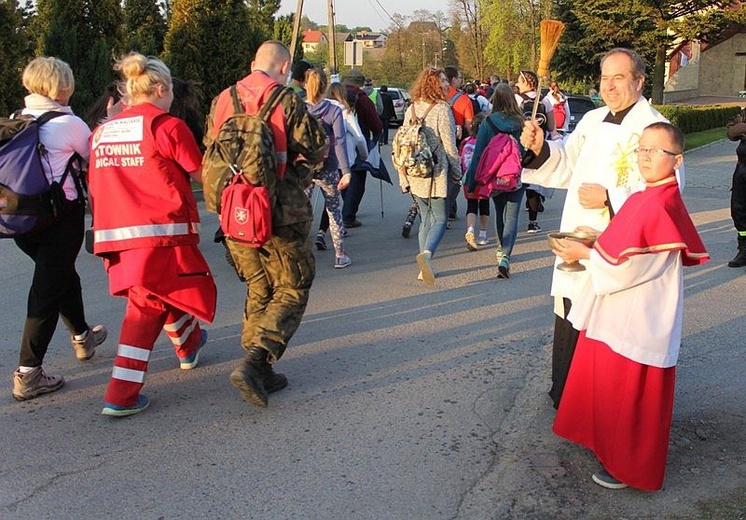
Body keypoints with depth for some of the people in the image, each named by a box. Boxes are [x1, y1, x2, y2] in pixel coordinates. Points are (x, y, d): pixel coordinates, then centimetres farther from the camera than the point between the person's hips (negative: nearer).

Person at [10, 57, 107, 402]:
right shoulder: (69, 123, -10)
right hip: (61, 215, -7)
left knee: (63, 275, 24)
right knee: (48, 289, -1)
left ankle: (82, 338, 45)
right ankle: (28, 374, -1)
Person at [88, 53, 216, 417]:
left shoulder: (102, 130, 12)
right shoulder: (168, 125, -6)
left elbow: (96, 183, 15)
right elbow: (200, 175, -2)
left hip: (113, 232, 7)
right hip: (160, 230, -7)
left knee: (163, 290, 24)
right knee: (147, 305, 5)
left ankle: (189, 347, 45)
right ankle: (121, 396, 10)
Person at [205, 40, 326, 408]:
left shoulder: (222, 101, 7)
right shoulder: (288, 103, -10)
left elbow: (209, 152, 14)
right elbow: (315, 152, -7)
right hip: (279, 213, -6)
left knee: (259, 289, 19)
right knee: (292, 289, 6)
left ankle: (259, 372, 20)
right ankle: (254, 362, -9)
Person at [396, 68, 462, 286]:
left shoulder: (411, 109, 7)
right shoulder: (441, 109, -12)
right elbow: (450, 146, -11)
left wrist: (404, 178, 17)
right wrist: (457, 173, 0)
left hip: (414, 174, 6)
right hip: (436, 173, -6)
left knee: (426, 218, 15)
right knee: (440, 219, 0)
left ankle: (425, 268, 15)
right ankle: (426, 253, -26)